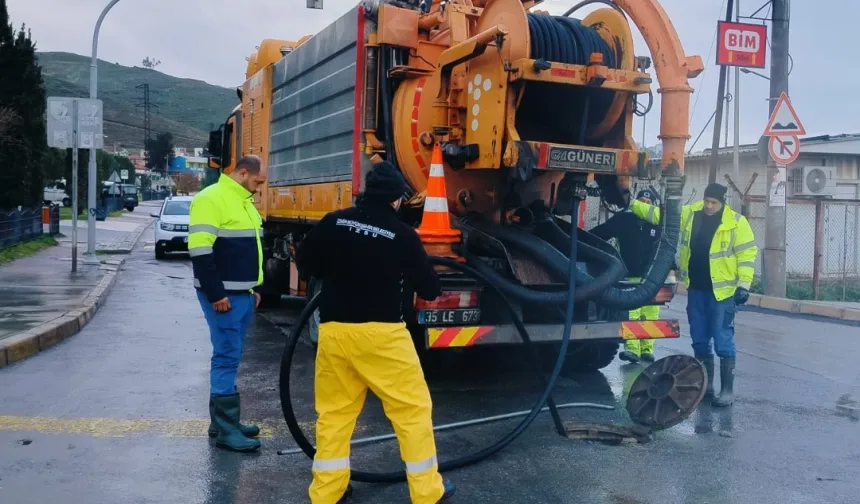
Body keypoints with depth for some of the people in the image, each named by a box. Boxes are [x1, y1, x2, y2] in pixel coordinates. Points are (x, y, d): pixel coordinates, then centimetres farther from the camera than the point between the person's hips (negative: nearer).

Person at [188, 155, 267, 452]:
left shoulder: (244, 202, 17)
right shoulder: (211, 199, -14)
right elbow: (200, 250, -21)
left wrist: (253, 288, 20)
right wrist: (215, 293, -21)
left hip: (243, 293, 10)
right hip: (223, 295, -10)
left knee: (229, 357, 14)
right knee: (227, 357, -7)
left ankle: (221, 421, 23)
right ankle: (226, 430, -2)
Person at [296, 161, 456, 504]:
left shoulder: (334, 223, 1)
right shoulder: (402, 235, -6)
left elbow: (305, 264, 11)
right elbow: (429, 289, -1)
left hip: (334, 331, 4)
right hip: (381, 333, -3)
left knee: (333, 412, 15)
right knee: (413, 408, 8)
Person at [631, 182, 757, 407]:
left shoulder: (736, 222, -9)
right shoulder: (689, 214, 4)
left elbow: (746, 254, -9)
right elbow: (659, 214, 12)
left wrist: (744, 285, -14)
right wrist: (633, 204, 8)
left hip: (722, 291, -5)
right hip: (696, 289, 5)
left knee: (723, 342, -2)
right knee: (699, 340, 13)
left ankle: (727, 390, 7)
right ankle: (705, 385, 26)